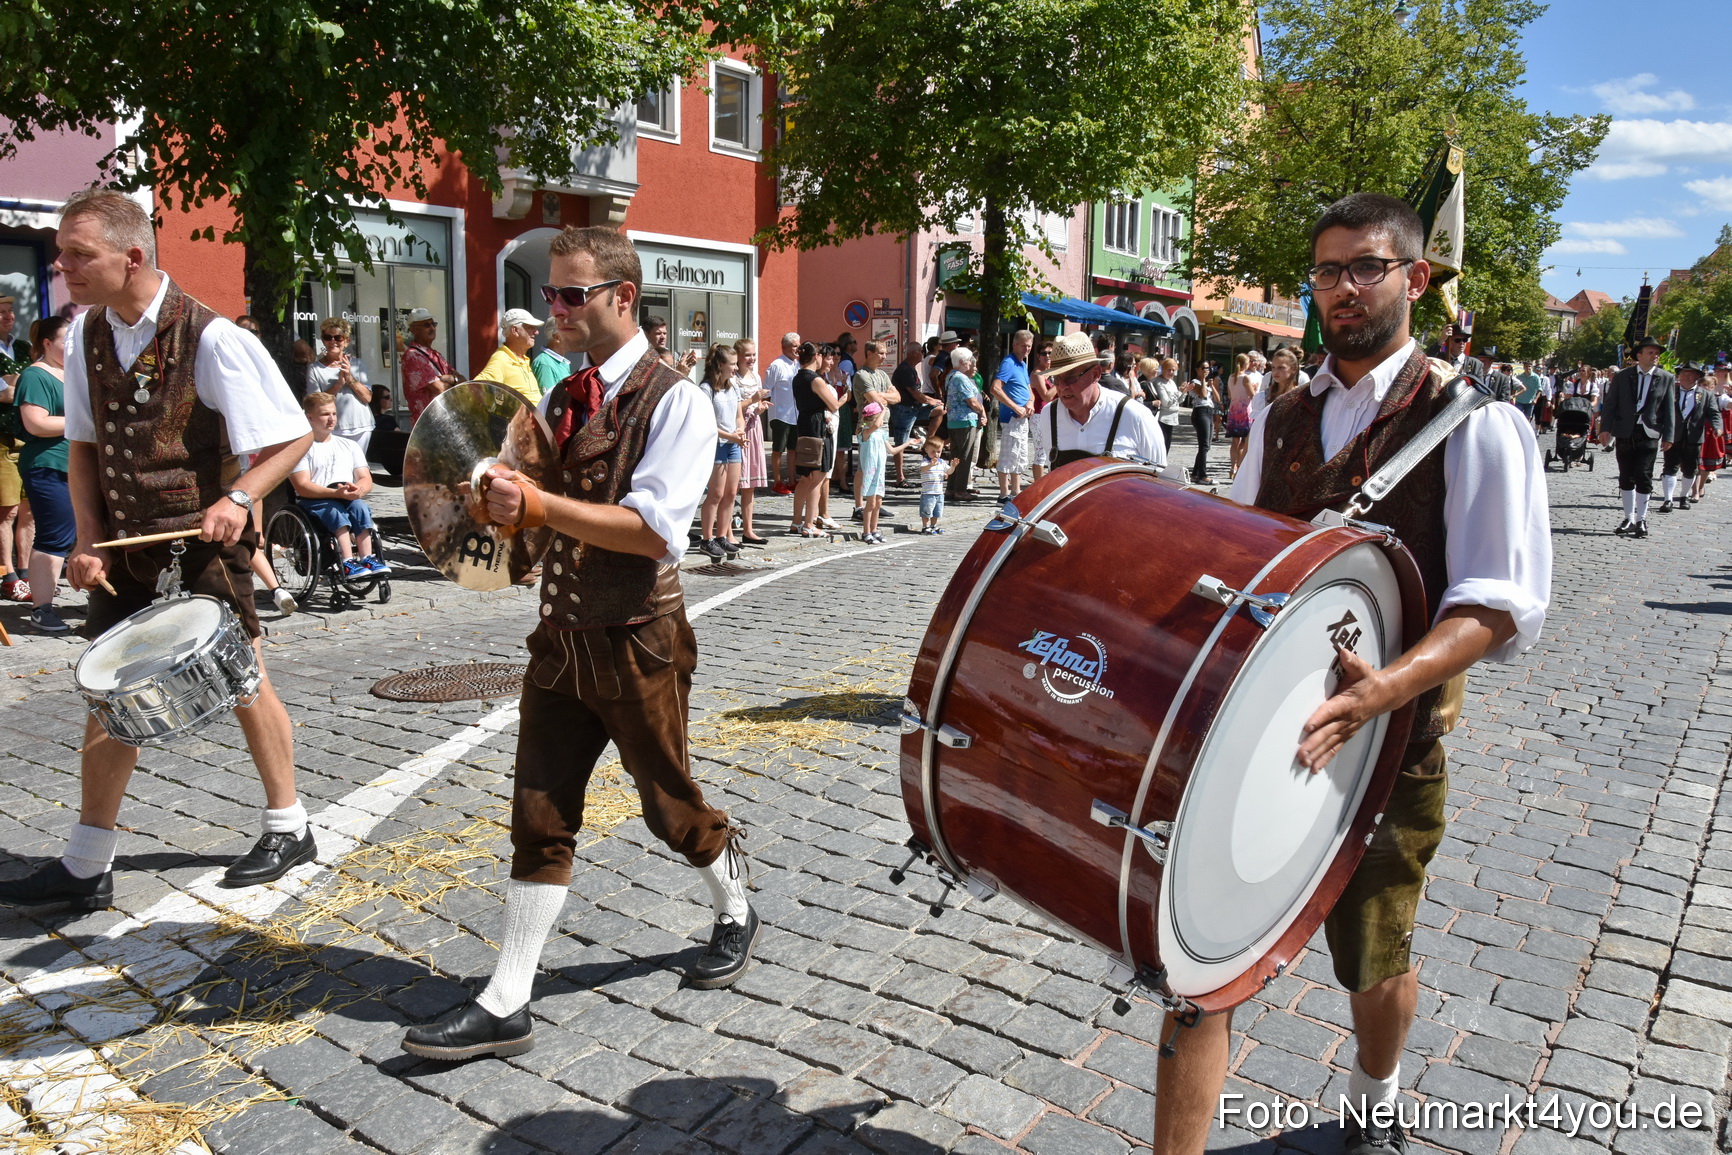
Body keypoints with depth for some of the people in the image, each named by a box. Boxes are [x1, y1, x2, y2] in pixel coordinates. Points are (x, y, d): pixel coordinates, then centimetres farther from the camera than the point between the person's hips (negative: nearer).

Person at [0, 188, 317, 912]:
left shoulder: (209, 338, -16)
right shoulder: (85, 337, 3)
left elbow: (292, 436, -13)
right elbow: (83, 446, 12)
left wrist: (240, 498, -27)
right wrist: (88, 541, 2)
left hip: (205, 540, -6)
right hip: (125, 547, 6)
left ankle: (288, 828, 25)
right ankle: (86, 866, 20)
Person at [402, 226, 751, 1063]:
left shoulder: (675, 402, -12)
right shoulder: (560, 398, 10)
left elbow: (655, 528, -23)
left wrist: (539, 505, -26)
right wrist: (501, 498, -2)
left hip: (637, 644, -6)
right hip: (560, 638, 6)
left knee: (670, 805, 11)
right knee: (539, 816, 6)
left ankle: (735, 915, 39)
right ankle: (506, 1005, 14)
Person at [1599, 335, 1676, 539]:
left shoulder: (1666, 379, 4)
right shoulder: (1622, 376, 5)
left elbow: (1670, 409, 3)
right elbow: (1610, 403, 3)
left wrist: (1668, 436, -3)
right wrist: (1605, 428, -8)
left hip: (1650, 434, -1)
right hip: (1625, 433, 1)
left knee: (1644, 477, -5)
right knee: (1626, 477, 7)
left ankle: (1641, 519, 4)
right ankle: (1629, 518, 16)